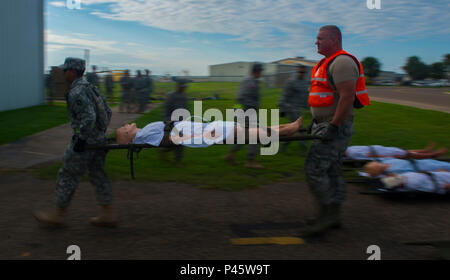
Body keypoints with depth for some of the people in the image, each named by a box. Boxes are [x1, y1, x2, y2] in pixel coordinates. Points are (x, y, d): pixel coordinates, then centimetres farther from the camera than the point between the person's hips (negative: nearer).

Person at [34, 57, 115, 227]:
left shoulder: (76, 93, -17)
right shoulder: (90, 87, 12)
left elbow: (88, 117, -27)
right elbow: (108, 111, 16)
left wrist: (81, 139, -21)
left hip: (85, 142, -9)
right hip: (99, 139, 9)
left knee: (67, 176, 4)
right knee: (98, 176, 13)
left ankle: (58, 215, 15)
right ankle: (108, 215, 16)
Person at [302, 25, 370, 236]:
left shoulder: (342, 62, -16)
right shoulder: (328, 63, 18)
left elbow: (347, 97, -24)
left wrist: (333, 126, -24)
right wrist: (316, 121, 21)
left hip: (337, 127, -11)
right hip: (326, 125, 11)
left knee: (314, 168, -12)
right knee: (332, 171, 13)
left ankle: (327, 215, -3)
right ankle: (333, 217, 20)